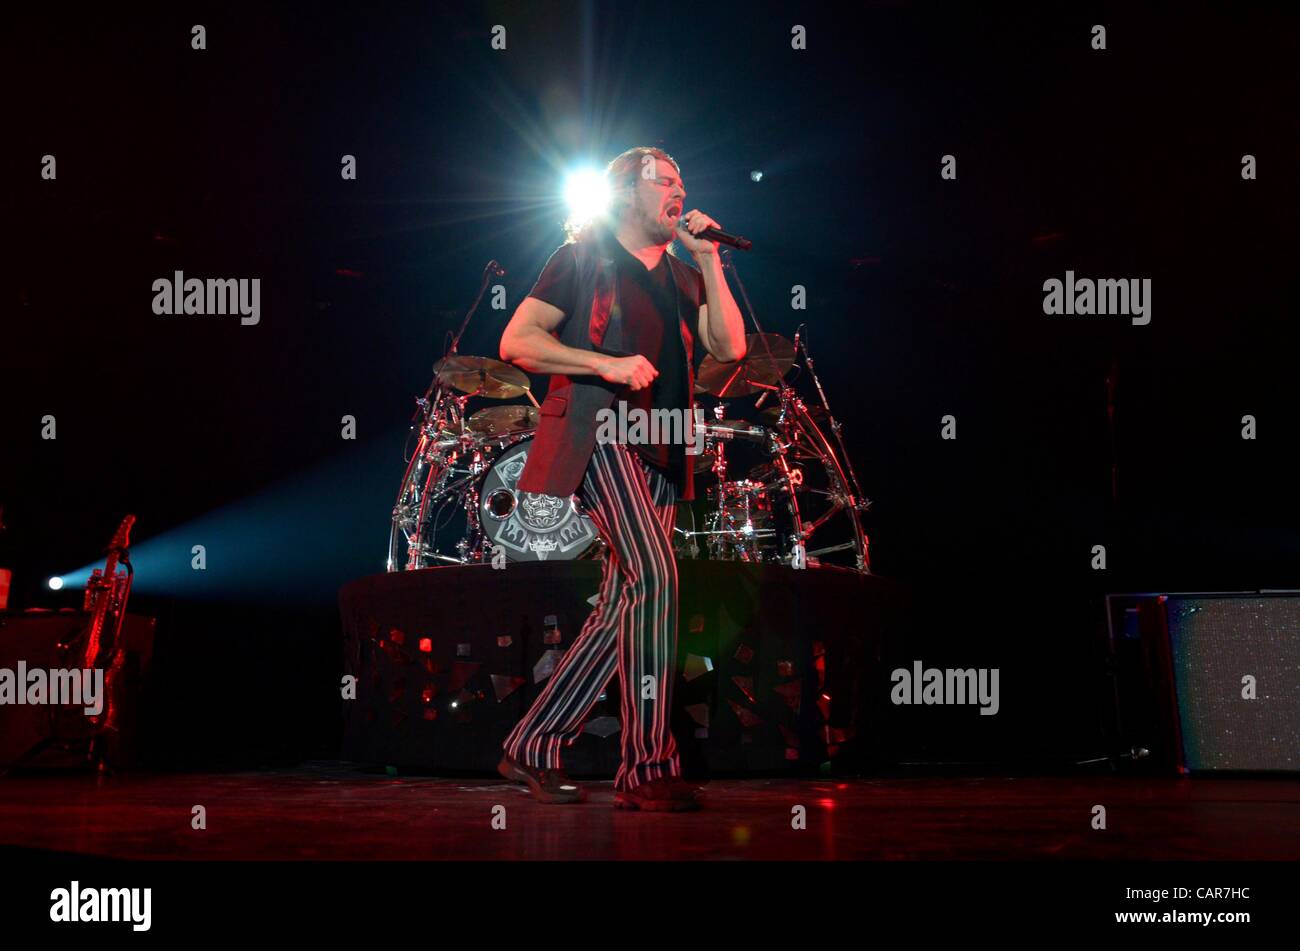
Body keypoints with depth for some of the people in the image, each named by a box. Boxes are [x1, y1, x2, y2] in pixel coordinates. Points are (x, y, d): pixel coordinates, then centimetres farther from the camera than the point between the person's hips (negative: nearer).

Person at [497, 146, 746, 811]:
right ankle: (648, 768, -20)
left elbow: (729, 347, 8)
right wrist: (605, 364, -15)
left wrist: (709, 261, 3)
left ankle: (532, 747, 14)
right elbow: (515, 341, -3)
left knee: (621, 607, 3)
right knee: (655, 575, -22)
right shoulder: (583, 258, 5)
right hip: (598, 431, -7)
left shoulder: (682, 276, 22)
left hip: (659, 453, 7)